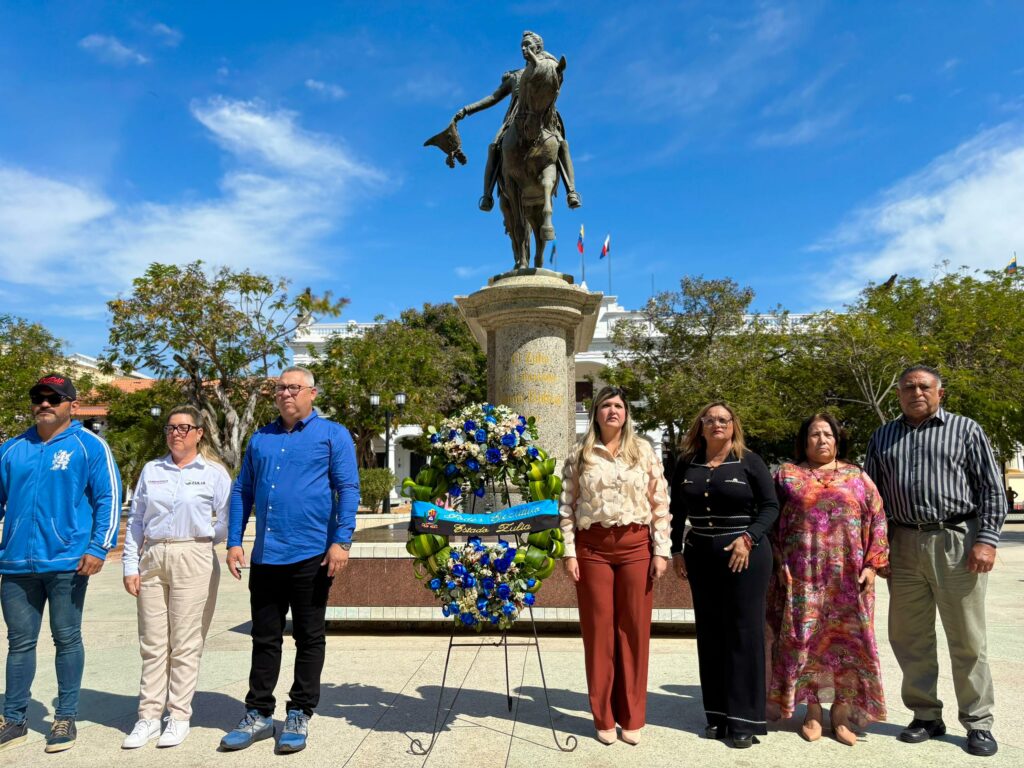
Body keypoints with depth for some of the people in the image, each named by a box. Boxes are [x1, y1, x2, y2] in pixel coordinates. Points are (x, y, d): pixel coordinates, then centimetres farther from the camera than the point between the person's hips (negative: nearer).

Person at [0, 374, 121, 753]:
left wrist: (98, 548, -15)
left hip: (67, 562, -4)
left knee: (67, 639, 6)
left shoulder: (89, 446, -3)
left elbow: (108, 499, -7)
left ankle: (66, 718, 19)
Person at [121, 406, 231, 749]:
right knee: (152, 643, 8)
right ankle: (148, 716, 18)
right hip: (152, 559, 3)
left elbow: (227, 524, 1)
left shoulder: (214, 472, 1)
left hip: (194, 560, -3)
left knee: (185, 643, 2)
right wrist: (130, 566, 6)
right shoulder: (151, 470, 11)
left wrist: (198, 536, -4)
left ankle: (179, 716, 14)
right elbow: (135, 521, 10)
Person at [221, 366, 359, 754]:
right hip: (265, 557, 5)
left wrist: (341, 541, -15)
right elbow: (242, 491, 15)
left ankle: (299, 715, 21)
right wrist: (234, 542, 6)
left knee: (309, 638, 8)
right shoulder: (260, 439, 13)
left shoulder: (332, 435, -1)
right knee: (264, 638, 14)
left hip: (312, 556, -4)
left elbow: (348, 489, -7)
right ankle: (258, 714, 27)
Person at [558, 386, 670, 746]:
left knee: (634, 630, 7)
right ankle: (604, 718, 21)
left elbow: (660, 504, 4)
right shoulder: (579, 455, 4)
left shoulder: (644, 451, 5)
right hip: (592, 547, 0)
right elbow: (566, 506, 3)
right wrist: (569, 552, -3)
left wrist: (661, 550, -2)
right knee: (598, 631, 6)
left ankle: (632, 717, 22)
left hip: (636, 545, 1)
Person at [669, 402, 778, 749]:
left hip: (744, 555, -3)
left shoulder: (749, 461, -3)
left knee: (744, 633, 2)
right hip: (700, 557, 4)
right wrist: (676, 550, 7)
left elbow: (770, 506, -4)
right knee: (709, 635, 9)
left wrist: (748, 538, -16)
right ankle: (717, 714, 20)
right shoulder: (687, 464, 6)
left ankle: (745, 719, 11)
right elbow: (677, 511, 11)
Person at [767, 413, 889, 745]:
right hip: (802, 577, -1)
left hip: (848, 578, 1)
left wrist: (872, 565, -2)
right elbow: (771, 522, 5)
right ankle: (813, 710, 17)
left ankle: (843, 711, 19)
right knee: (804, 639, 3)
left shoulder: (857, 476, 10)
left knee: (848, 639, 4)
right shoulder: (787, 475, 7)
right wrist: (779, 564, -2)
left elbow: (877, 520, 6)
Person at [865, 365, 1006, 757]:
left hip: (957, 543, -3)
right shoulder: (882, 437, 13)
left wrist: (987, 540, -9)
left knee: (967, 640, 5)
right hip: (903, 546, 3)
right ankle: (926, 716, 23)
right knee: (909, 638, 9)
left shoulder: (966, 429, 5)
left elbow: (992, 489, 1)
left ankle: (978, 723, 19)